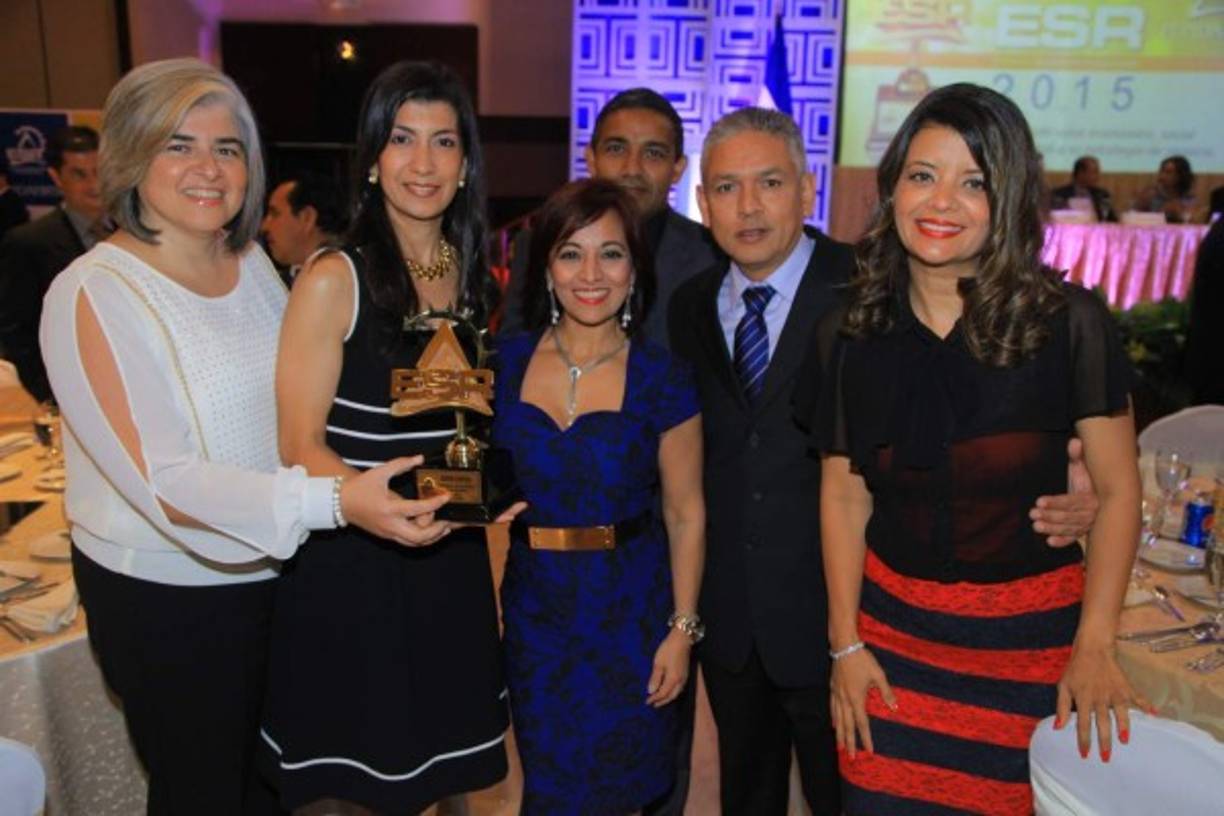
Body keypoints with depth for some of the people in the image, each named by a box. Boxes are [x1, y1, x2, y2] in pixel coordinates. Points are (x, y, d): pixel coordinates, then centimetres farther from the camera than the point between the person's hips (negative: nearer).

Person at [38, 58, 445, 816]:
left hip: (271, 572, 6)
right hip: (167, 599, -5)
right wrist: (334, 501, -34)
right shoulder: (94, 293, -18)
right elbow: (163, 482, -25)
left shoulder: (254, 263, 2)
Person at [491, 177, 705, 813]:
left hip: (630, 610, -2)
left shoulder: (662, 379, -9)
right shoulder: (506, 363, -3)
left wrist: (683, 628, -7)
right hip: (533, 608, 2)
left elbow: (685, 514, -5)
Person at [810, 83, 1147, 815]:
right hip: (891, 622, 2)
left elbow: (1118, 490, -6)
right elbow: (843, 494, 0)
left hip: (1030, 636, -1)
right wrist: (845, 643, 0)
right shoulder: (854, 332, -4)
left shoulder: (1069, 322, -12)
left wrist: (1094, 646, -10)